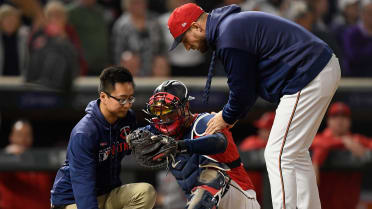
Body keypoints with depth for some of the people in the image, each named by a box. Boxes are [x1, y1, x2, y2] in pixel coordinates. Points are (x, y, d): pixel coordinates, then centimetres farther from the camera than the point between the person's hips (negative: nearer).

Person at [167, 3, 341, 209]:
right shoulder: (233, 23, 17)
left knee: (278, 156, -10)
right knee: (296, 154, 18)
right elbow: (248, 81, 23)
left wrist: (227, 117, 6)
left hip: (308, 79, -11)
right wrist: (231, 115, 18)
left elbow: (242, 89, -11)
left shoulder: (228, 40, -16)